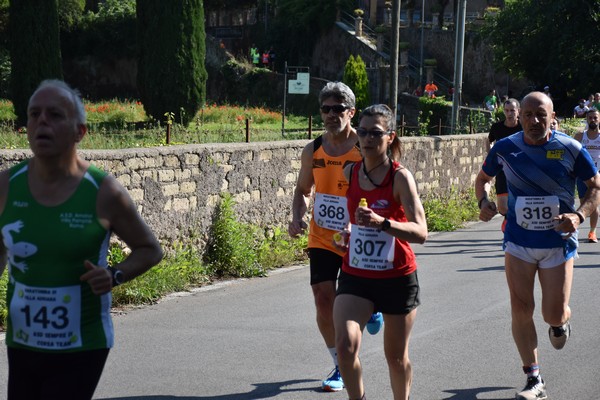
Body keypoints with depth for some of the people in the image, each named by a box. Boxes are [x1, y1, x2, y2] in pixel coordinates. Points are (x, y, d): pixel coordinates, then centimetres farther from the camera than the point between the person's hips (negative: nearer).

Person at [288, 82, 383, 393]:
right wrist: (297, 217, -5)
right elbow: (303, 189, 14)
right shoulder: (313, 151, -1)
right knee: (324, 300, -3)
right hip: (322, 238, 3)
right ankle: (340, 366, 14)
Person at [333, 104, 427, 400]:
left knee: (396, 356, 12)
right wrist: (347, 230, 9)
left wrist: (382, 223, -34)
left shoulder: (400, 177, -13)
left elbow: (421, 232, -22)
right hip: (355, 275, 3)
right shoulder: (350, 172, 1)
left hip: (397, 278, -3)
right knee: (345, 343, -19)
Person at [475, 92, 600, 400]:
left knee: (553, 316, 0)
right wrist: (484, 201, -9)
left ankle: (561, 320, 40)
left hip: (558, 243, -1)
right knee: (521, 310, -3)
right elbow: (483, 178, 12)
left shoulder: (571, 149, -11)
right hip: (519, 242, 2)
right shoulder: (505, 148, -6)